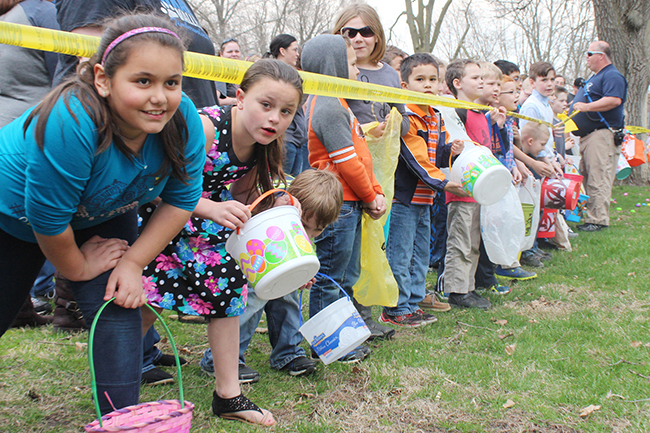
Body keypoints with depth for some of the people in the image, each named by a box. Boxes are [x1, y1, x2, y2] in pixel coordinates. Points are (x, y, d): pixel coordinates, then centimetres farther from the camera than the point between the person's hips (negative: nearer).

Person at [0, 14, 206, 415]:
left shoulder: (183, 120, -27)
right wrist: (78, 268, -14)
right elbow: (48, 219, -32)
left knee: (117, 305, -9)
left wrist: (133, 263, -15)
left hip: (100, 217, 4)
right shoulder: (71, 122, -43)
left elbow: (181, 200, -14)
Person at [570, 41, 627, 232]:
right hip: (588, 136, 11)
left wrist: (586, 107, -24)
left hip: (602, 135, -11)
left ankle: (598, 220, -11)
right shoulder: (595, 77, 25)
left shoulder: (612, 76, -9)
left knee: (598, 179, -12)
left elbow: (614, 100, -25)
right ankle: (589, 216, 17)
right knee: (587, 177, 11)